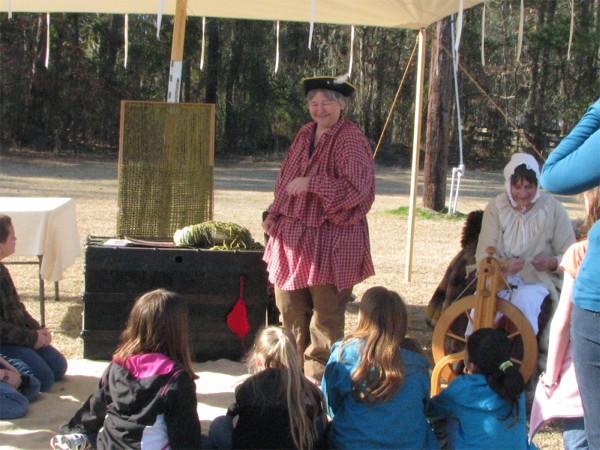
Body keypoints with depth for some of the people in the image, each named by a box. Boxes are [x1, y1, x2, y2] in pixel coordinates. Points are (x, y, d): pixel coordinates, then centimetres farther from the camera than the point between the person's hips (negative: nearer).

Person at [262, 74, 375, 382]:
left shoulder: (350, 139, -11)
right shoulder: (305, 134, 11)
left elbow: (356, 186, -22)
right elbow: (286, 178, 21)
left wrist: (311, 183, -22)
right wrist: (274, 214, 12)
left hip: (331, 237, -8)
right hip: (293, 234, 8)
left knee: (326, 311, 2)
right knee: (290, 306, 14)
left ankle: (317, 373, 15)